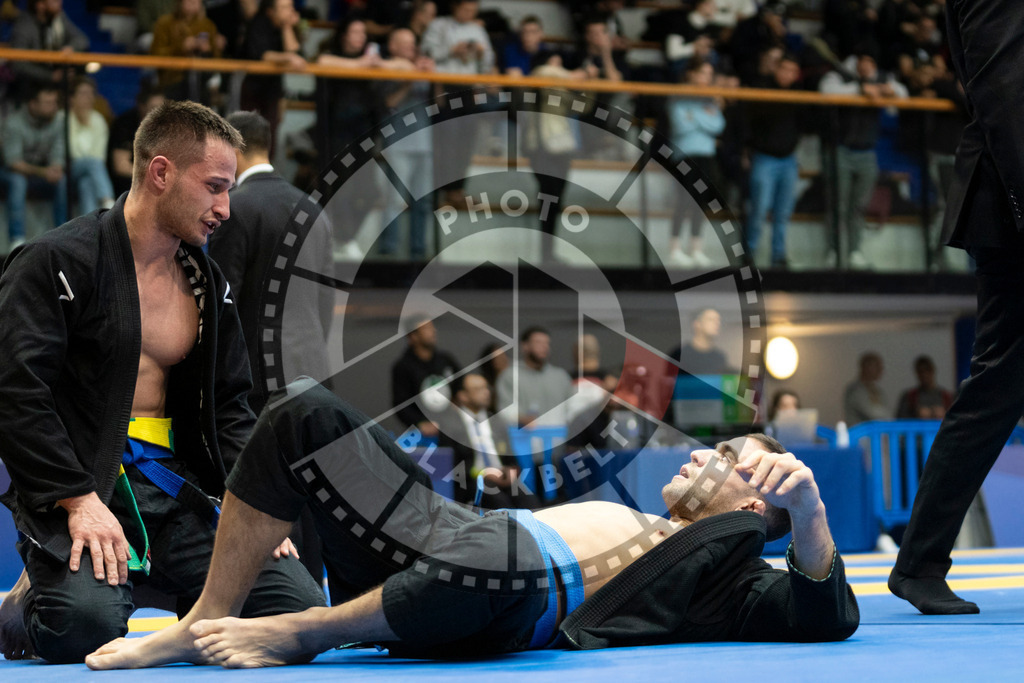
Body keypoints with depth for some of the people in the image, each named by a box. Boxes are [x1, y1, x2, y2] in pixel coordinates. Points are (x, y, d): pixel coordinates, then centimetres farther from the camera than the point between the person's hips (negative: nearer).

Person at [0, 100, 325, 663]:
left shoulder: (208, 285, 17)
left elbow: (228, 406, 20)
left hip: (176, 488, 6)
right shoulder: (56, 262, -6)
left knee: (303, 608, -11)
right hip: (82, 485, -6)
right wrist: (78, 500, -22)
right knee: (88, 624, -33)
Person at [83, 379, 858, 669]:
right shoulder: (644, 526, 36)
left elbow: (831, 617, -5)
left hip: (509, 607, -8)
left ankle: (299, 633, -21)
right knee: (309, 413, -4)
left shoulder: (723, 570, 11)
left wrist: (807, 510, -16)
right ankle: (207, 622, -9)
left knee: (496, 565, -46)